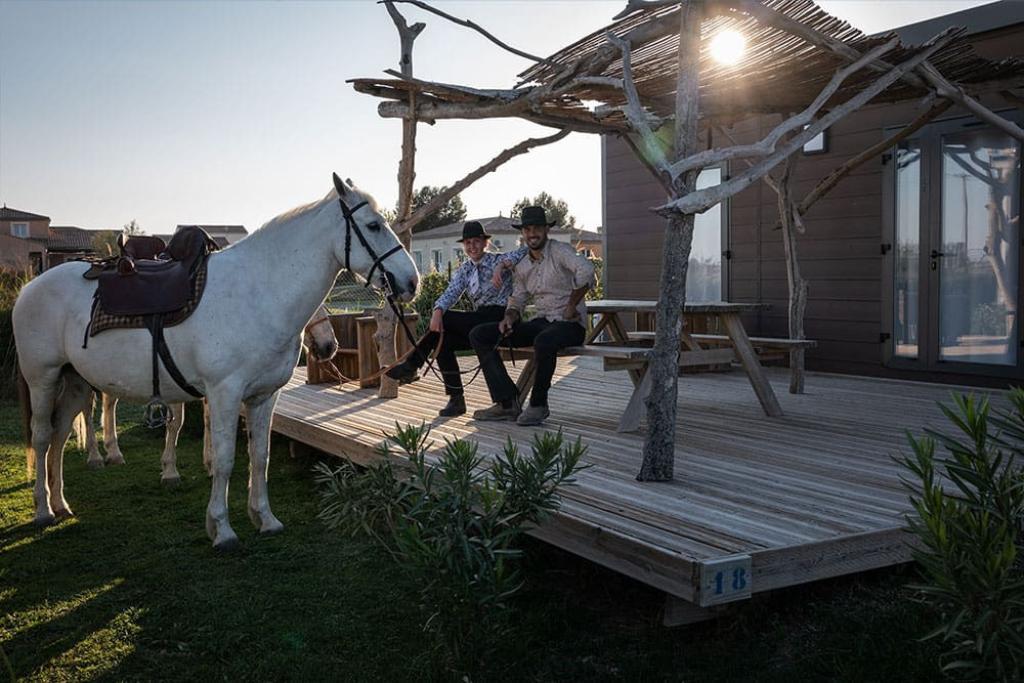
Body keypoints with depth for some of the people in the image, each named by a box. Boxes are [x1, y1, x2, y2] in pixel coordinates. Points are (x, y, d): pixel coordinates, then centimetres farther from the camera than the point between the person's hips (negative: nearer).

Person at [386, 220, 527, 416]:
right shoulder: (464, 270, 13)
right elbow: (451, 293, -2)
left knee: (446, 319, -19)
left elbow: (525, 251, -17)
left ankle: (411, 365, -6)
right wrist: (438, 311, -22)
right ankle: (456, 400, -9)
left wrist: (502, 265, -31)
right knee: (442, 340, -15)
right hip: (480, 322, 6)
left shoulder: (498, 260, -1)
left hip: (499, 317, -6)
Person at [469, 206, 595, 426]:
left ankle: (539, 404, -18)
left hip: (569, 324, -7)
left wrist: (572, 306, -21)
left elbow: (586, 271, -27)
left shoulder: (559, 251, -8)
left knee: (543, 341, -43)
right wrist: (509, 318, -4)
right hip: (540, 322, 7)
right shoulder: (523, 267, 13)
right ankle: (507, 403, -12)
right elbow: (516, 300, 18)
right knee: (479, 334, -4)